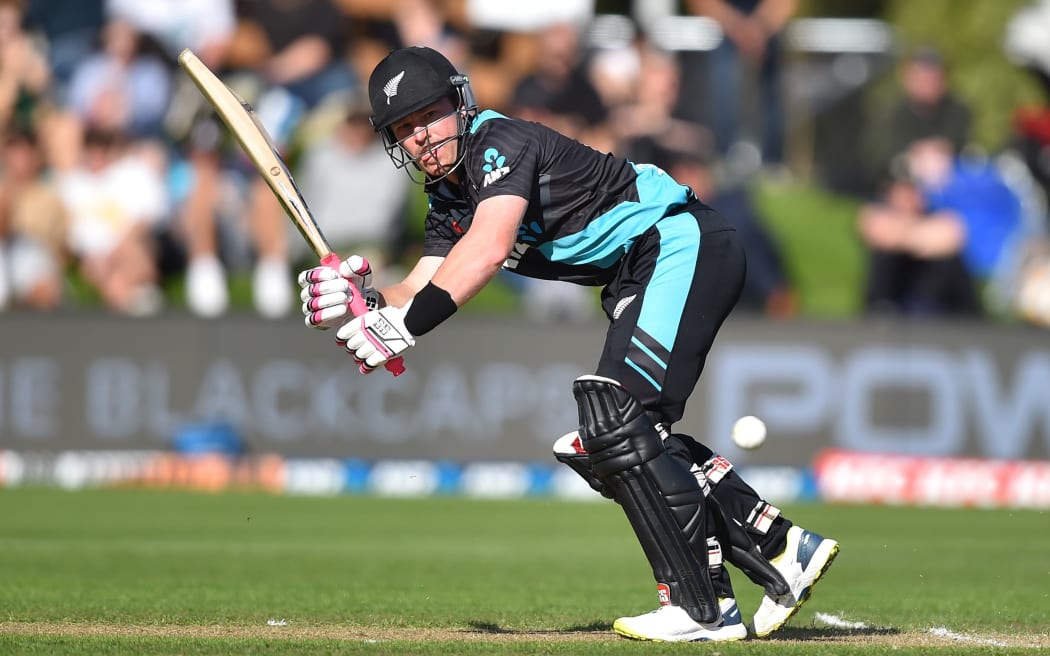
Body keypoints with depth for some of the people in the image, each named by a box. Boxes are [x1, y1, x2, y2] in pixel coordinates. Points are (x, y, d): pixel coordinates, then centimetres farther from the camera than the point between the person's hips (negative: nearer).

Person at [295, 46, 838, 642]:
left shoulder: (503, 142, -16)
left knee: (615, 423, -20)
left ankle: (704, 610, -18)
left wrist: (406, 325, -38)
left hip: (686, 243, -10)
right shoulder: (449, 198, 13)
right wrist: (364, 299, -18)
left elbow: (488, 250, -33)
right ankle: (782, 549, 11)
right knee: (601, 442, 8)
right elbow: (420, 291, 4)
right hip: (639, 280, 10)